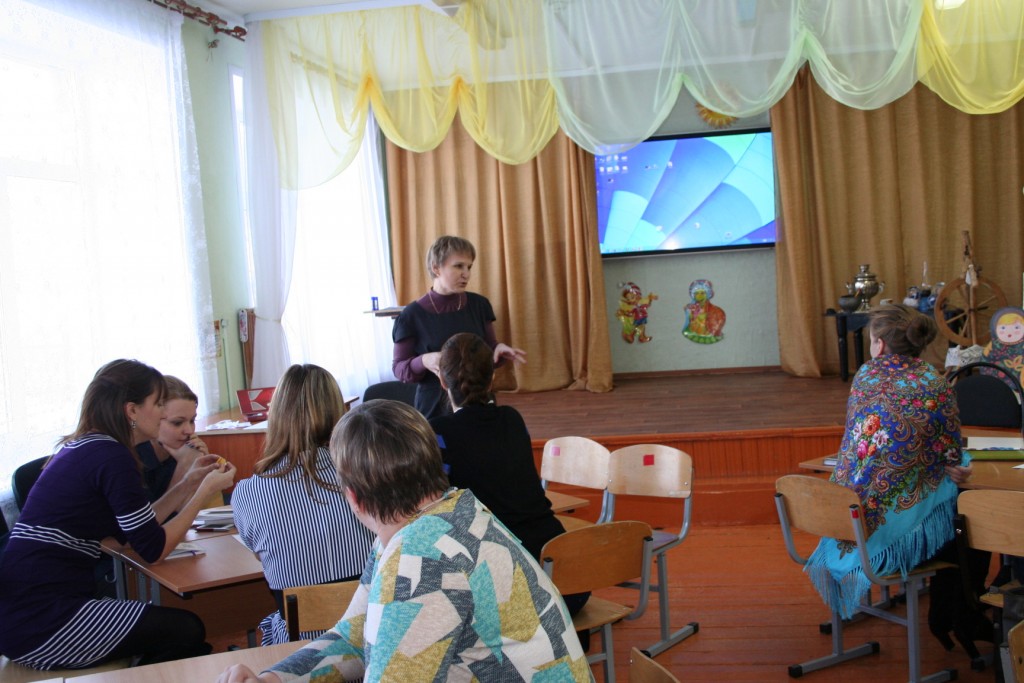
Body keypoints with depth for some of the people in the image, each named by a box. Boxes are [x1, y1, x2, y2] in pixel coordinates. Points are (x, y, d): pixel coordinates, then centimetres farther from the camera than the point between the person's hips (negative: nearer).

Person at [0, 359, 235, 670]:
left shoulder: (79, 447, 13)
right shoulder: (111, 456, -14)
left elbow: (137, 527, 16)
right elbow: (155, 549, -10)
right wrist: (205, 491, -1)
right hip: (41, 625, -9)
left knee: (172, 625, 11)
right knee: (187, 631, -4)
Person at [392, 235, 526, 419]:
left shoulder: (479, 305, 1)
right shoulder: (412, 315, -9)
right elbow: (399, 368, -5)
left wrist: (499, 349, -13)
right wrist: (424, 361, -23)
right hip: (435, 409, -3)